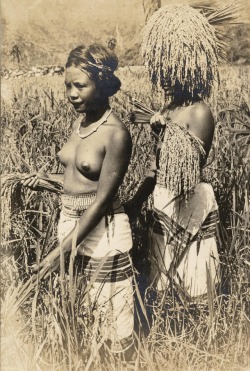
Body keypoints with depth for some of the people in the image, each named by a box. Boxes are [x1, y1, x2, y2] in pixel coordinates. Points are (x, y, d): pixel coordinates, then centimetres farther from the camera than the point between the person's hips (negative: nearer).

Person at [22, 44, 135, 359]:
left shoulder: (115, 133, -19)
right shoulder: (79, 122, 4)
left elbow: (101, 200, -19)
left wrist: (60, 251, -18)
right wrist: (47, 178, 1)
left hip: (102, 232, -8)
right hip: (70, 223, 8)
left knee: (111, 318, 8)